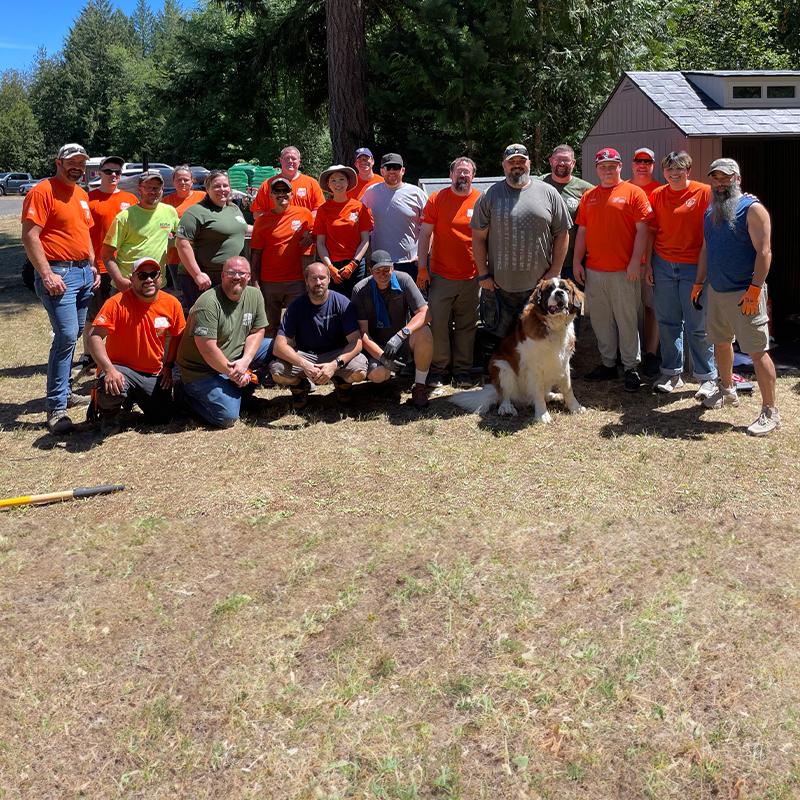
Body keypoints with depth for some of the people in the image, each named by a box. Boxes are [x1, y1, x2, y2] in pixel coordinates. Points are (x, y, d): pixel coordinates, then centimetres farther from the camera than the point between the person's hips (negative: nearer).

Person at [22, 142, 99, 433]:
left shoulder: (82, 195, 17)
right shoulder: (43, 191, -9)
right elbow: (30, 236, -15)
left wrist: (92, 266, 18)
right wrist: (46, 275, -20)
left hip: (84, 272, 8)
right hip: (59, 274, -8)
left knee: (72, 335, 13)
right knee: (66, 336, -15)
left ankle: (63, 391, 26)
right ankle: (56, 408, -11)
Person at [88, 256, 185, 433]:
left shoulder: (172, 304, -4)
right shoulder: (117, 303, -18)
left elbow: (177, 336, 14)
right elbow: (95, 336, -24)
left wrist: (168, 366, 6)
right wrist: (109, 370, -35)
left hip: (154, 374, 5)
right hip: (122, 367, -4)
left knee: (163, 418, -3)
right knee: (111, 389, -37)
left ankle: (135, 397, 31)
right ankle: (109, 411, 3)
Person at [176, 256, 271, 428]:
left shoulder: (255, 295, -1)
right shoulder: (208, 303, -23)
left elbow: (257, 332, 2)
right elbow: (207, 349, -25)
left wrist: (245, 361, -15)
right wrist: (232, 373, -18)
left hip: (236, 357, 7)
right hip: (202, 370, -7)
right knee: (228, 417, -20)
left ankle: (244, 386, 10)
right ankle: (190, 392, 7)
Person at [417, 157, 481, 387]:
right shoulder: (436, 199, 2)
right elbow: (425, 234, 2)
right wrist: (422, 268, -3)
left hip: (471, 276, 1)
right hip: (441, 274, -1)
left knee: (466, 325, 8)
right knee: (438, 322, -1)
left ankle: (463, 369, 18)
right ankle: (439, 368, 12)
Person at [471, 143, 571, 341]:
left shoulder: (548, 193, 5)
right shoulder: (490, 195, 4)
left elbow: (562, 235, 6)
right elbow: (478, 237, 4)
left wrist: (554, 272, 0)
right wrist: (483, 274, -1)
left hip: (540, 286, 0)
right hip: (499, 286, 0)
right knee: (500, 340, 7)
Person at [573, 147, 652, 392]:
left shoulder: (633, 193, 0)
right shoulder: (588, 197, 14)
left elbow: (642, 229, -6)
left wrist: (635, 261, -13)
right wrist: (577, 261, 8)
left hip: (623, 271, -5)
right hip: (593, 270, 5)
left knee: (627, 320, -1)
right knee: (601, 321, 10)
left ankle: (632, 368, 7)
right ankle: (608, 365, 22)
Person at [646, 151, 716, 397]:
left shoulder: (705, 193, -4)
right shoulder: (657, 195, 7)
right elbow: (652, 231, 11)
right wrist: (648, 264, 8)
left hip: (694, 266, -4)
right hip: (663, 266, 4)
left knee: (697, 326, 0)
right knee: (667, 322, 9)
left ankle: (708, 377, 11)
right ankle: (671, 373, 21)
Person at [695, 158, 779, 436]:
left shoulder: (751, 208, -11)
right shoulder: (710, 211, 12)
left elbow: (764, 251, -16)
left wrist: (754, 290, -21)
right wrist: (699, 282, 17)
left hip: (744, 293, -8)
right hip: (715, 290, 8)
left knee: (757, 351, -6)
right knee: (720, 342, 19)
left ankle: (770, 412, -1)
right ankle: (727, 391, 39)